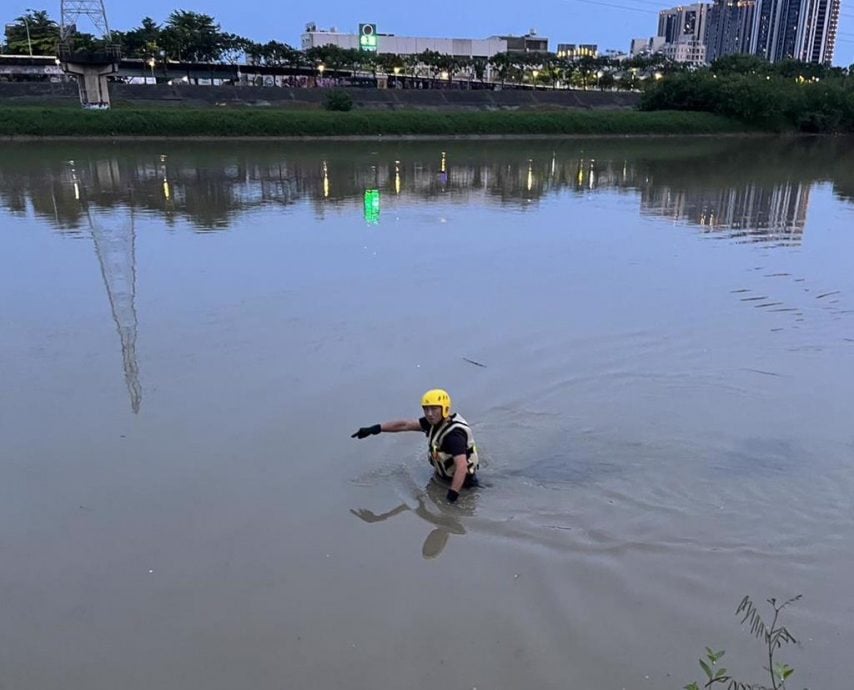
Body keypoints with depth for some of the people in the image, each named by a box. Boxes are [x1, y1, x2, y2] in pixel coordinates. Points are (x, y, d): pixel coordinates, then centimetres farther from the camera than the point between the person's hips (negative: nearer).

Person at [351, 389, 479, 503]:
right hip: (441, 475, 9)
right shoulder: (434, 421, -12)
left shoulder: (454, 435, -37)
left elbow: (461, 467, -46)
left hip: (460, 480, -9)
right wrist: (373, 429, -14)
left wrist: (452, 496, -50)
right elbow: (404, 424, -10)